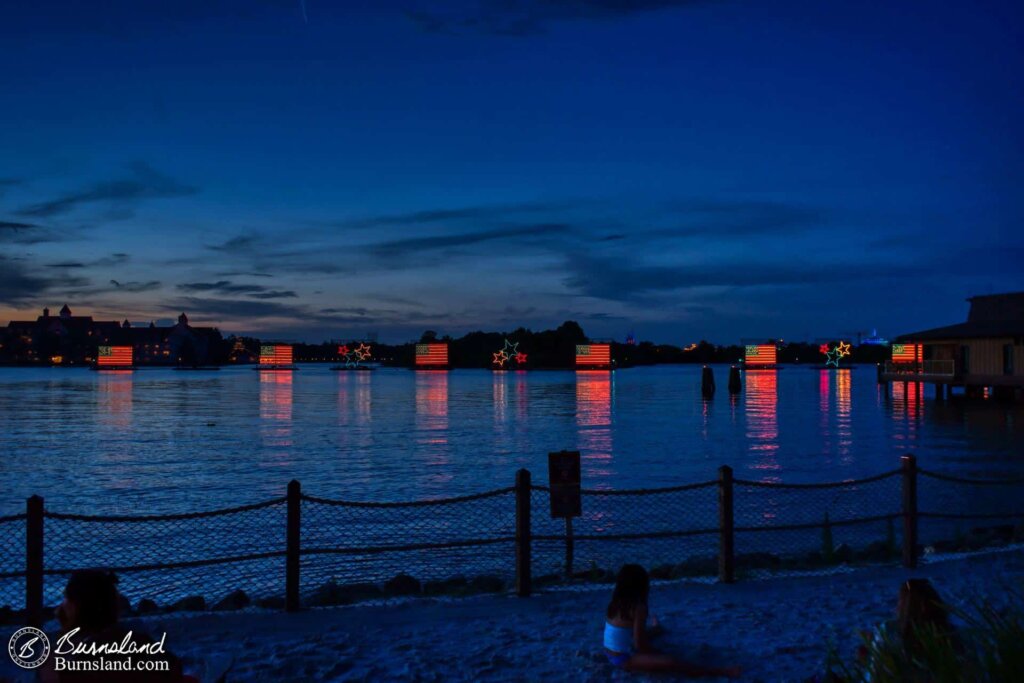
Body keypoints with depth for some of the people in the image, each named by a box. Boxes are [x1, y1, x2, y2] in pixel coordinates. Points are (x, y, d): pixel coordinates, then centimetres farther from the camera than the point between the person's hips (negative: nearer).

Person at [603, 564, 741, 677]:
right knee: (670, 662, -25)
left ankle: (655, 629, 74)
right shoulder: (638, 607, -20)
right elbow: (639, 644, -21)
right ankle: (721, 671, -37)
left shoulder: (617, 603, 2)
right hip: (625, 658, -9)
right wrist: (657, 653, -5)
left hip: (613, 653, 9)